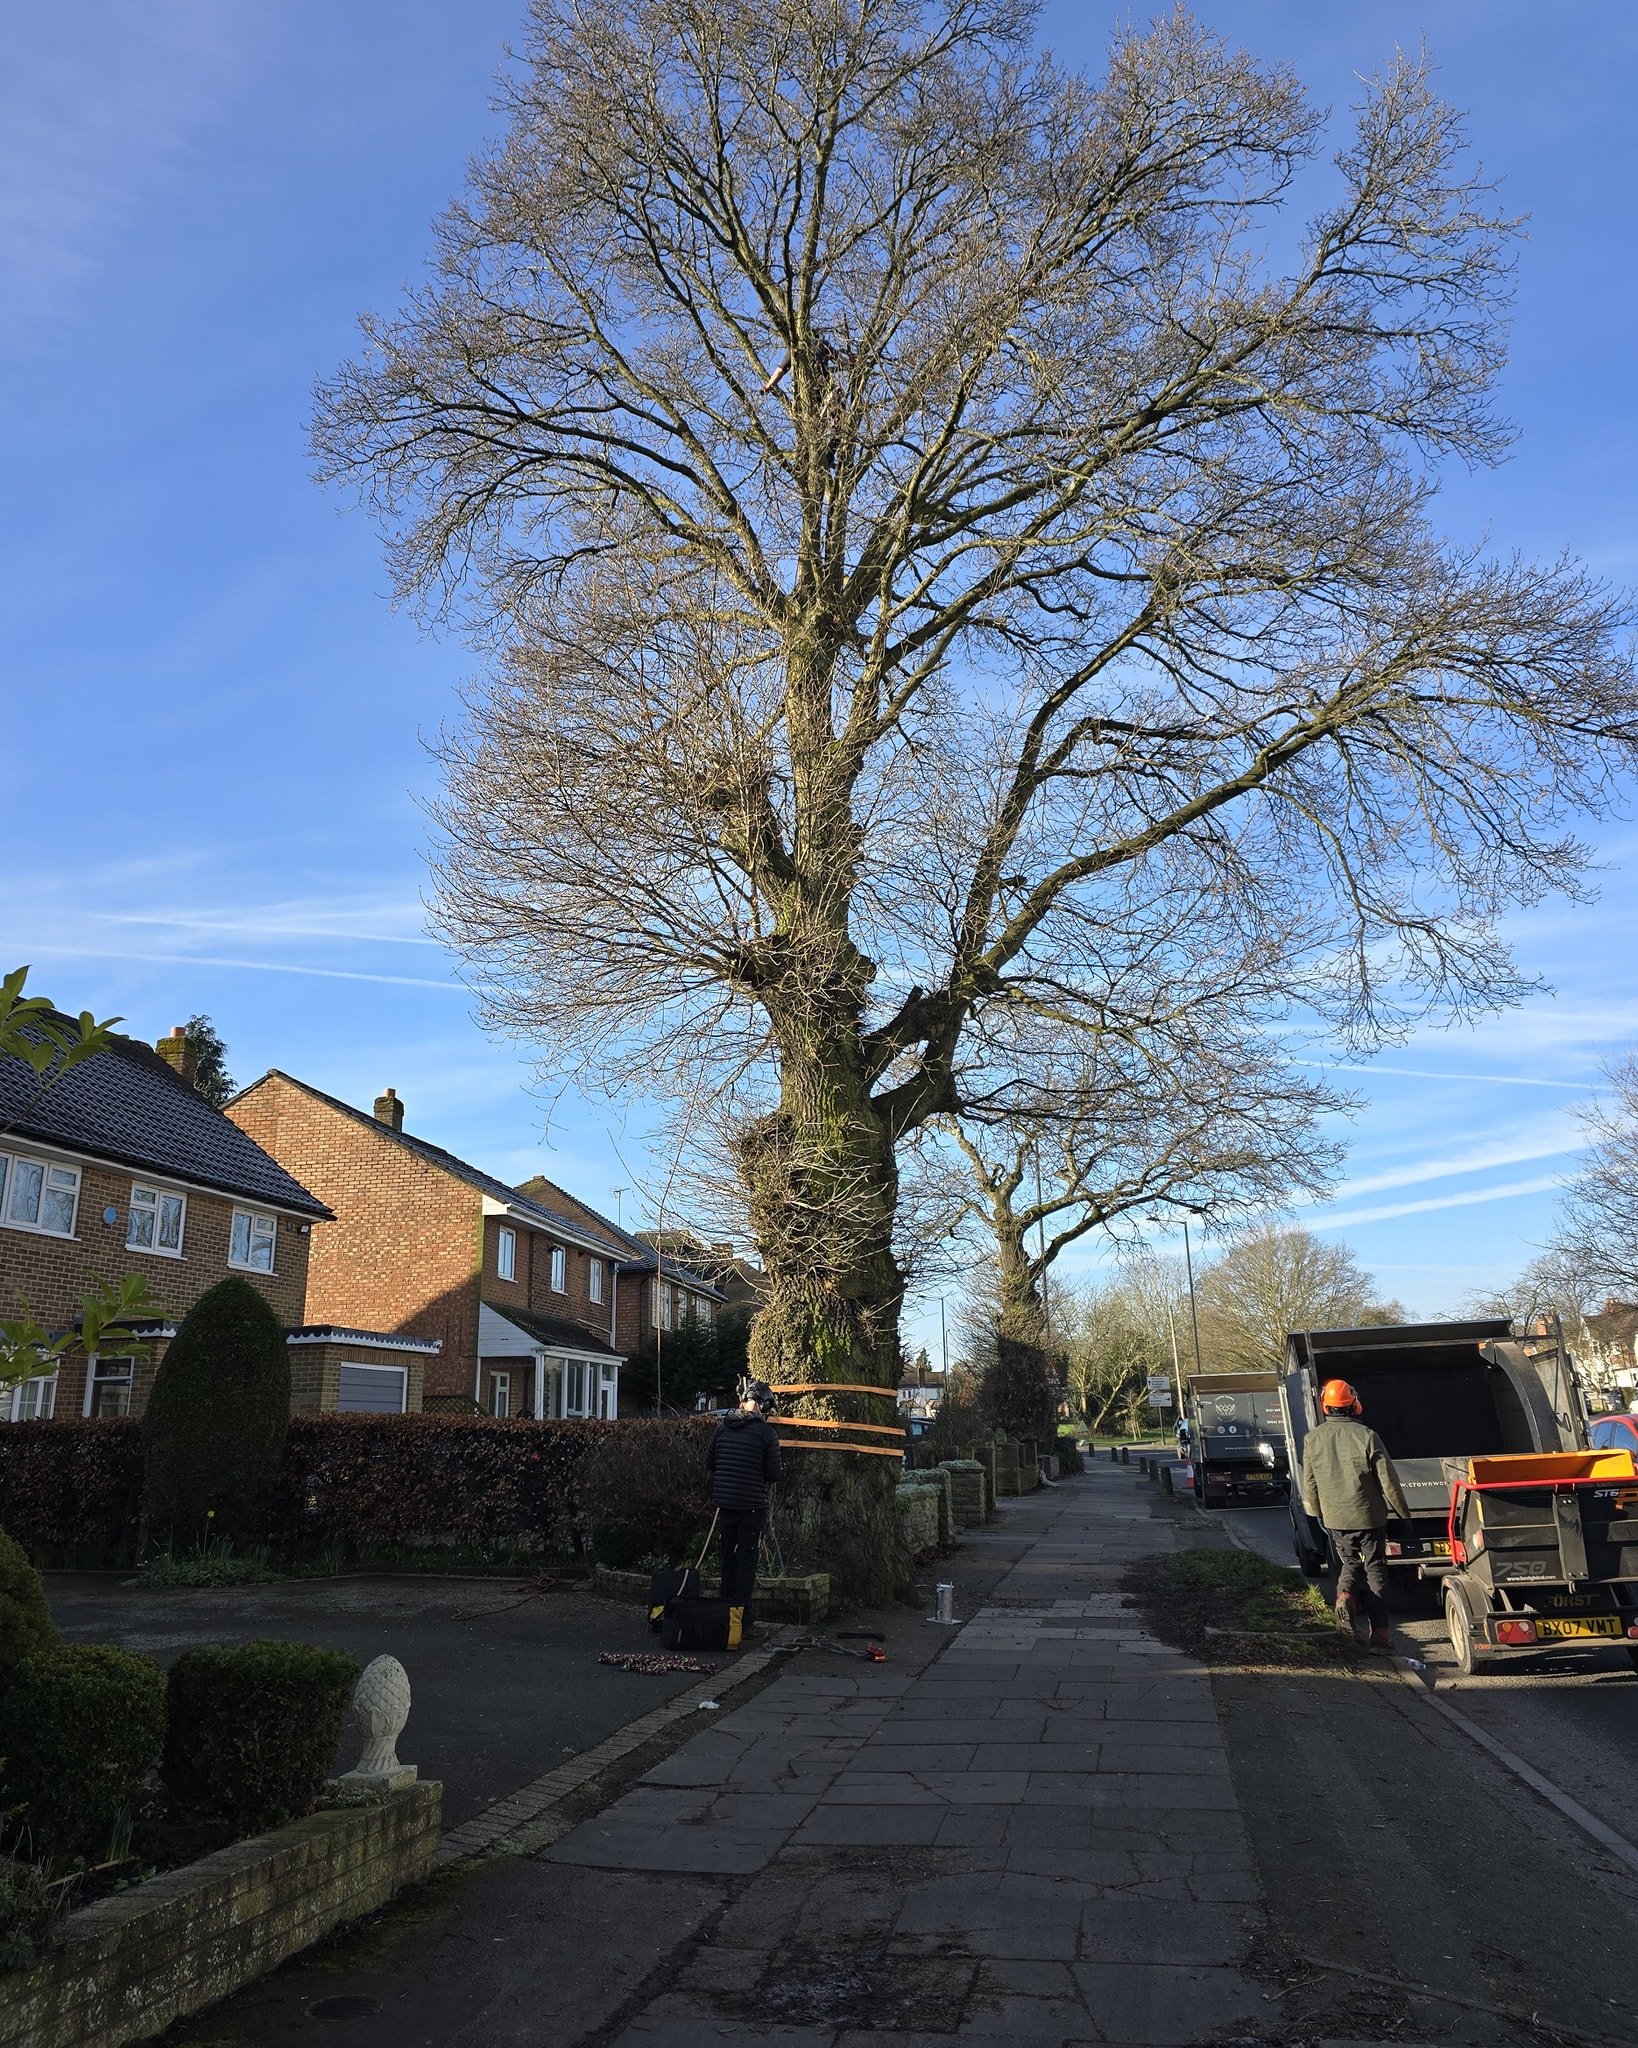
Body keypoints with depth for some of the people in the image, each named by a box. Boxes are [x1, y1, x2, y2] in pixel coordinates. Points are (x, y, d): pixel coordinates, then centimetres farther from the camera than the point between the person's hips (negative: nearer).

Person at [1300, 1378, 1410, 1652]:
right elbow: (1388, 1480, -10)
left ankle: (1345, 1594, -9)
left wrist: (1318, 1513, 20)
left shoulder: (1313, 1439, -4)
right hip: (1368, 1515, -2)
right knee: (1375, 1570, 9)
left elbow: (1310, 1483, 5)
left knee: (1351, 1562, 21)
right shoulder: (1366, 1436, -14)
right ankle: (1379, 1632, 7)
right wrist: (1403, 1512, 5)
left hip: (1335, 1517, 2)